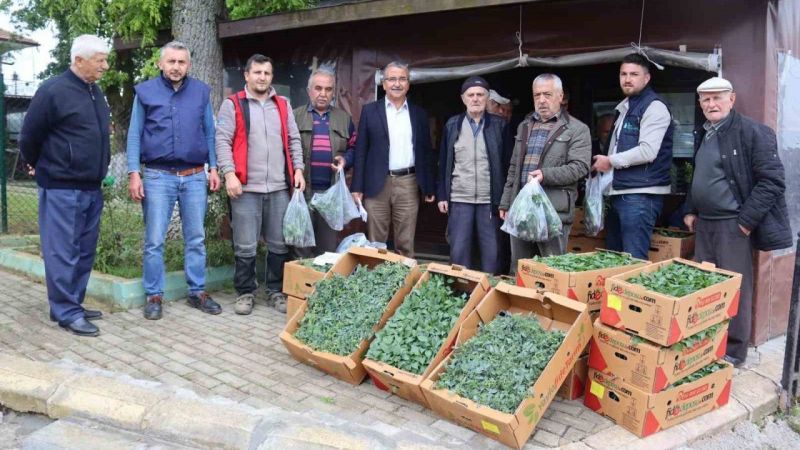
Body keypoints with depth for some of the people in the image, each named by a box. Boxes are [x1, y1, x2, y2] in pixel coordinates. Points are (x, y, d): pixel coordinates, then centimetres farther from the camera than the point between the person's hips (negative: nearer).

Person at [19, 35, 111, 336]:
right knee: (62, 252, -1)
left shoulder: (95, 92, 12)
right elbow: (29, 136, -5)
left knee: (85, 251, 12)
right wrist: (42, 168, 9)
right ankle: (67, 313, 6)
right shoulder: (53, 91, -12)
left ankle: (72, 304, 23)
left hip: (91, 187, 8)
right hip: (62, 189, -8)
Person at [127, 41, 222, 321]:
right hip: (158, 176, -2)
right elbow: (134, 135, 2)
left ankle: (197, 292, 17)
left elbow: (209, 133, 11)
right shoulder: (145, 92, 3)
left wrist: (213, 168, 6)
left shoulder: (201, 91, 8)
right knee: (154, 240, 1)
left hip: (195, 176, 2)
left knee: (196, 238, 8)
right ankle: (154, 296, 11)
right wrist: (134, 173, -5)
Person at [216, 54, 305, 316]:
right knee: (245, 246, 0)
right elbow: (222, 141, -3)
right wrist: (229, 173, -13)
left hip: (280, 188, 4)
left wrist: (298, 169, 5)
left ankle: (276, 292, 19)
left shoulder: (283, 105, 16)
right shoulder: (232, 105, 3)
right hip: (246, 188, -3)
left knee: (279, 245, 7)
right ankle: (245, 293, 14)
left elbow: (293, 140, 16)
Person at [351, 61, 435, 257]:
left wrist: (429, 188, 8)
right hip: (377, 184, -1)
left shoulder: (419, 114, 10)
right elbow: (361, 151, 3)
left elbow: (425, 152, 11)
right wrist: (357, 187, -3)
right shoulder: (370, 110, 5)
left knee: (405, 244, 5)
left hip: (408, 184, 1)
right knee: (375, 244, 5)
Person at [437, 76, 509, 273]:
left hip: (490, 200, -1)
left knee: (492, 252, 3)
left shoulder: (499, 125, 4)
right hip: (459, 199, 1)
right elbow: (444, 163, 7)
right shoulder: (452, 124, 7)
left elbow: (506, 163, 3)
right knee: (458, 251, 3)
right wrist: (442, 195, 1)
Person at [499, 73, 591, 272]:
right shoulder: (524, 126, 19)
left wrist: (546, 175, -22)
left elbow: (580, 167, -10)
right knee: (518, 270, 11)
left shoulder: (577, 129, 0)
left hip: (554, 211, -5)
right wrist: (506, 202, 17)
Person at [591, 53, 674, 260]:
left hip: (641, 195, -10)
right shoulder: (624, 107, 18)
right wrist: (604, 164, 12)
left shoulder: (654, 107, -10)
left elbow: (647, 151, -21)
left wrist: (610, 161, -11)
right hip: (618, 193, 10)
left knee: (634, 260, -7)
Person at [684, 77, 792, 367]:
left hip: (733, 225, -7)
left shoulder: (753, 132, -10)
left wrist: (747, 220, -16)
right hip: (704, 223, 7)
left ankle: (734, 350, 13)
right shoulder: (703, 135, 14)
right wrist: (691, 211, 16)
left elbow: (772, 181, -14)